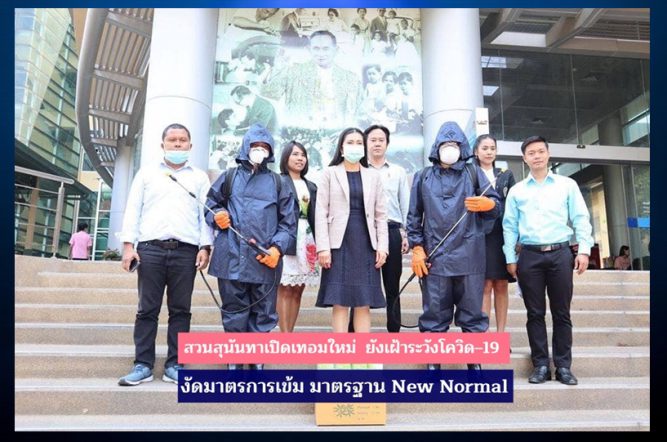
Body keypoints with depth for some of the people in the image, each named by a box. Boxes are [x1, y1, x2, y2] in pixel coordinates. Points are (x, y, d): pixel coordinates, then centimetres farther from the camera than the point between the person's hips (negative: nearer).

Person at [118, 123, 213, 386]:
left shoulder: (199, 177, 15)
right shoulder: (147, 173, 17)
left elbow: (205, 214, 7)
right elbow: (133, 210, 10)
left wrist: (205, 247, -4)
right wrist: (128, 244, 0)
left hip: (186, 251, 0)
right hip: (150, 248, 1)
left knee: (180, 310, 2)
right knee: (147, 309, 1)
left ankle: (174, 365, 8)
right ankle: (143, 365, 8)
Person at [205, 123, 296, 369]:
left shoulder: (278, 183, 13)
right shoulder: (229, 178, 15)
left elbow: (288, 222, 8)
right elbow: (209, 205, 19)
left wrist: (277, 248, -7)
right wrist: (215, 217, -4)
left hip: (266, 260, 0)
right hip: (232, 257, 0)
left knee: (263, 314, 5)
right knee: (234, 312, 6)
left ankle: (257, 362, 18)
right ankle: (234, 361, 18)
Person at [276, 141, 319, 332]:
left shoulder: (311, 186, 18)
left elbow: (313, 217, 17)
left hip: (306, 240, 6)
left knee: (297, 290, 7)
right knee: (285, 289, -5)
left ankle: (290, 333, 15)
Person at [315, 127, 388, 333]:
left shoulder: (373, 176, 13)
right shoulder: (329, 173, 6)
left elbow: (381, 214, 10)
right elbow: (321, 212, -1)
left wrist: (382, 246, 0)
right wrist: (323, 247, -10)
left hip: (365, 244, 2)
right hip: (340, 244, -2)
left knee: (364, 304, 4)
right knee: (340, 303, -1)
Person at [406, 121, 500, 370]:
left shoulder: (474, 173, 13)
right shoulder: (423, 177, 14)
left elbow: (496, 205, 7)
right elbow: (414, 216, 10)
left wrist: (487, 204, -17)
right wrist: (417, 248, 0)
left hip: (469, 256, 0)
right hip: (434, 256, 0)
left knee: (472, 313, 5)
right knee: (434, 314, 4)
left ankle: (474, 363, 18)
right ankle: (433, 364, 14)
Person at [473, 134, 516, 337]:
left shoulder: (506, 175, 14)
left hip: (503, 235, 3)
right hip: (480, 235, -3)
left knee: (501, 285, 5)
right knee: (485, 285, -6)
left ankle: (500, 334, 12)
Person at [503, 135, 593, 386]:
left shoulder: (567, 185, 9)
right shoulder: (516, 191, 10)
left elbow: (581, 219, 6)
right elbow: (509, 226, 8)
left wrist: (584, 249, -5)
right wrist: (510, 258, 3)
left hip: (560, 254, 0)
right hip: (530, 255, 1)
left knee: (561, 313, 4)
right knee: (535, 313, 4)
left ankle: (563, 366, 13)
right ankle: (541, 365, 12)